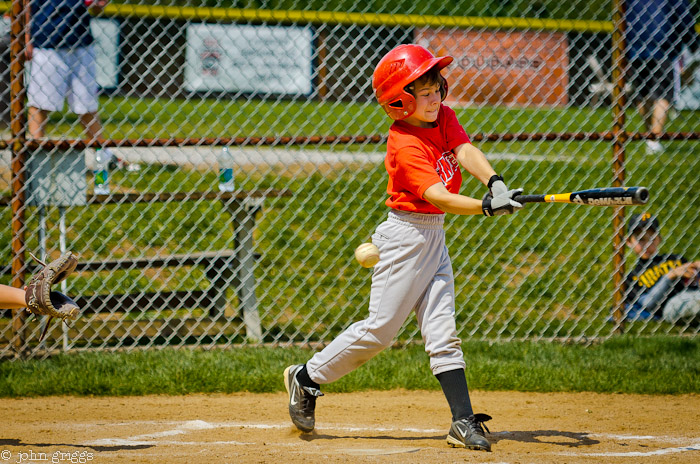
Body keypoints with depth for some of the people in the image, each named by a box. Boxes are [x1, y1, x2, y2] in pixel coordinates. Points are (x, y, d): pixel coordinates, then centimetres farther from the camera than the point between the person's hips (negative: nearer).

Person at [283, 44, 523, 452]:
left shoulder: (443, 118, 4)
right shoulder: (406, 147, -20)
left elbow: (467, 152, -12)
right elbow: (437, 196, -29)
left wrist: (495, 183, -31)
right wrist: (485, 206, -43)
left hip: (434, 236, 8)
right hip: (406, 236, -8)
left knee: (443, 332, 2)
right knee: (380, 329, -4)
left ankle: (464, 422, -3)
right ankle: (306, 379, 13)